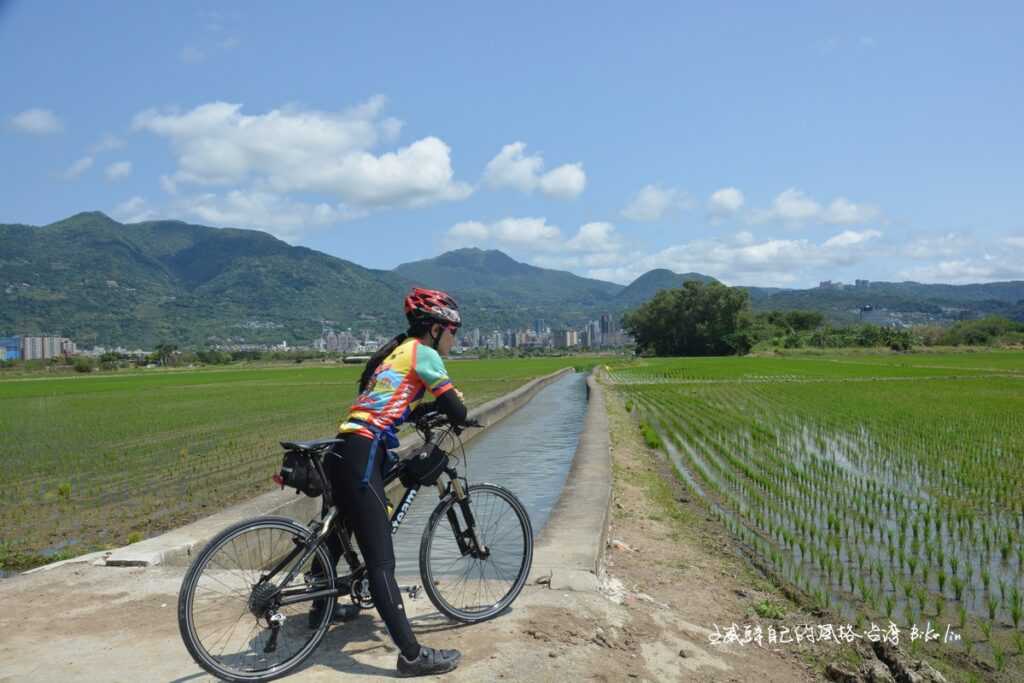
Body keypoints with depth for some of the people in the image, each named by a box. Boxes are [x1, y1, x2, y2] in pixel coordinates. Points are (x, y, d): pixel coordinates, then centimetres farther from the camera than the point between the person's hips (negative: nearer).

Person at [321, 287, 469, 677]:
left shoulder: (396, 352, 22)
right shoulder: (423, 353, -3)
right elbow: (456, 412, -6)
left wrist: (433, 410, 23)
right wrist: (460, 416, 16)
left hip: (343, 450, 10)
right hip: (361, 456, -10)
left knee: (336, 533, 27)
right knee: (380, 560, -9)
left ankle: (322, 610, 47)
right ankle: (412, 655, -4)